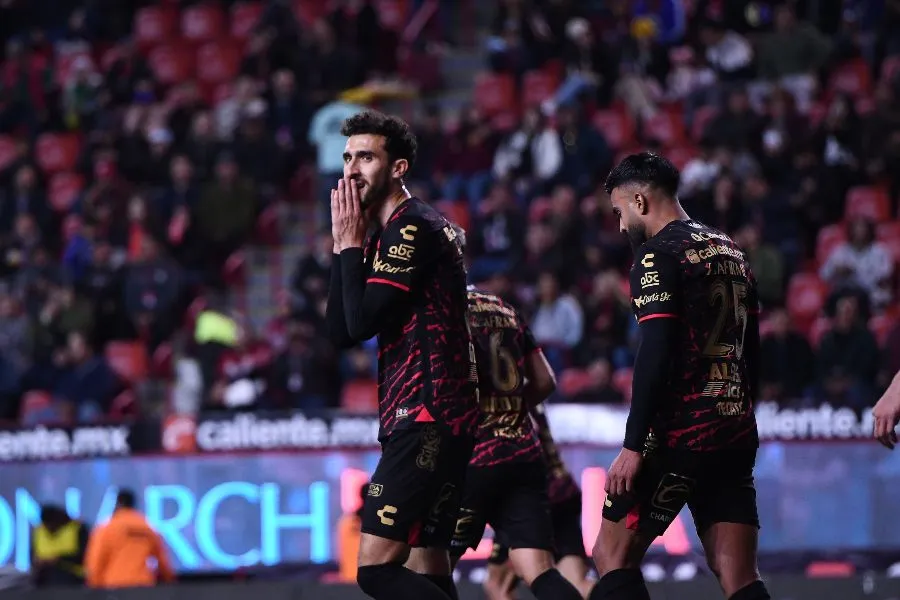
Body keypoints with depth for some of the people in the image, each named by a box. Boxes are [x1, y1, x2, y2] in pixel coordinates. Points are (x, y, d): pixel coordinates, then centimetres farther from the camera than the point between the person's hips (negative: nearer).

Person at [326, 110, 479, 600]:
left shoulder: (412, 228, -11)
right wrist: (344, 247, 8)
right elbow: (341, 333, 15)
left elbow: (362, 322, -16)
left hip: (424, 421, -11)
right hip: (434, 420, 11)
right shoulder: (390, 236, 20)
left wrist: (350, 244, -5)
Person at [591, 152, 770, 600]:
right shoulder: (731, 253, 17)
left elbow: (656, 356, -17)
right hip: (735, 436, 8)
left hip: (679, 434, -8)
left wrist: (633, 445, -16)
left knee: (613, 556, 0)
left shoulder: (658, 255, -8)